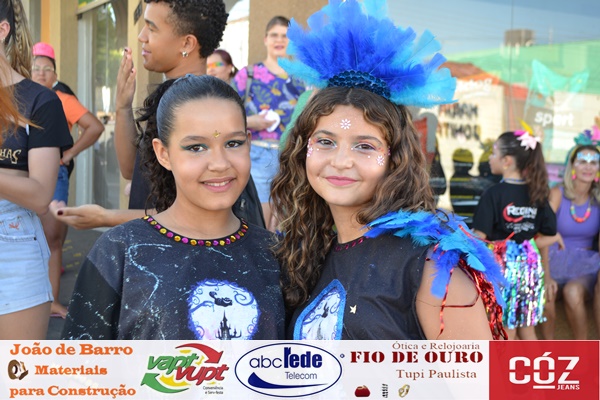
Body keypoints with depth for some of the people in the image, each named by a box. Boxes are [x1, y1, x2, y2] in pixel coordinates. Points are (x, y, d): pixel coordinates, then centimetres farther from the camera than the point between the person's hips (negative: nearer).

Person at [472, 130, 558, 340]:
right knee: (527, 332, 17)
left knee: (505, 334, 5)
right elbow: (550, 234, 6)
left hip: (502, 265, -5)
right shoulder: (537, 193, 2)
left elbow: (479, 236, -20)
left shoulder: (494, 193, -15)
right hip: (530, 265, 5)